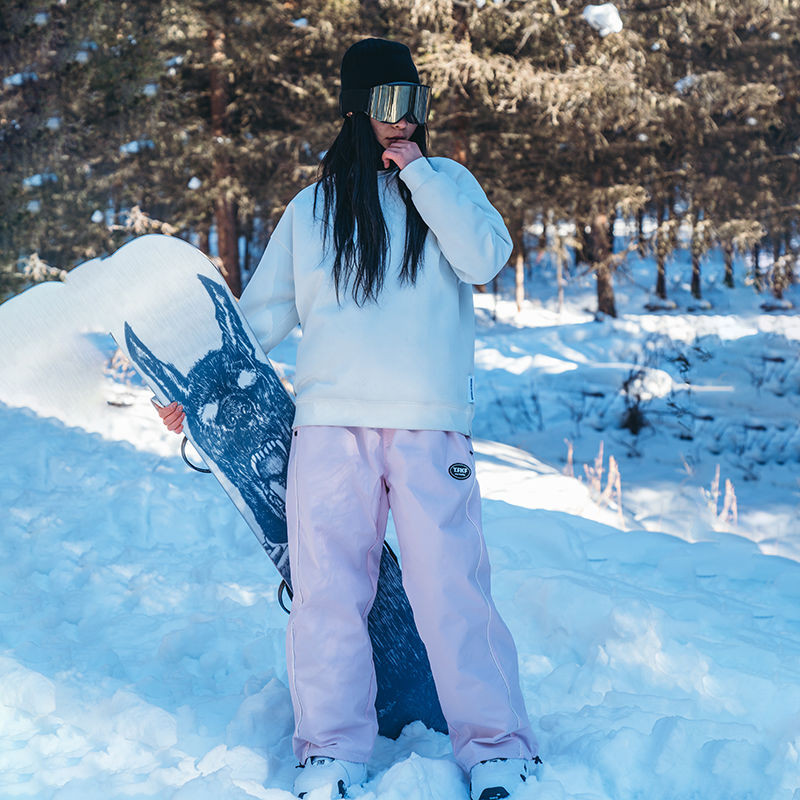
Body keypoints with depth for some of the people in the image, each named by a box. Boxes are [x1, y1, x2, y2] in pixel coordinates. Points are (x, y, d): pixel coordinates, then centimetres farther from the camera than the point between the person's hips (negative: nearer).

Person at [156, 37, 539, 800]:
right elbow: (264, 312, 20)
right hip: (330, 428, 2)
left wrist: (416, 170, -4)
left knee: (452, 590, -6)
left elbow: (485, 257, -7)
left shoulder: (448, 183, 13)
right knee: (326, 592, -1)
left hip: (431, 429, -1)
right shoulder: (310, 209, 15)